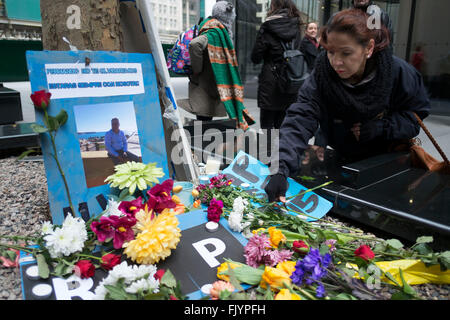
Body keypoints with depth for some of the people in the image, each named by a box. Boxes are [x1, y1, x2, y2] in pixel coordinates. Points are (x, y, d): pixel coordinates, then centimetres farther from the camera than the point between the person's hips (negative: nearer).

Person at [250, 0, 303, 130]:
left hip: (270, 83, -4)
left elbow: (255, 58, -4)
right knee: (281, 125, 13)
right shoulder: (296, 28, 8)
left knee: (267, 125, 3)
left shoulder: (268, 27, -6)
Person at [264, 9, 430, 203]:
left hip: (391, 156, 0)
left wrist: (383, 126, -27)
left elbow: (418, 112, -6)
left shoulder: (399, 72, -21)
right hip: (345, 161, 0)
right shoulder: (322, 75, -24)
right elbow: (299, 119, -37)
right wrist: (281, 169, -51)